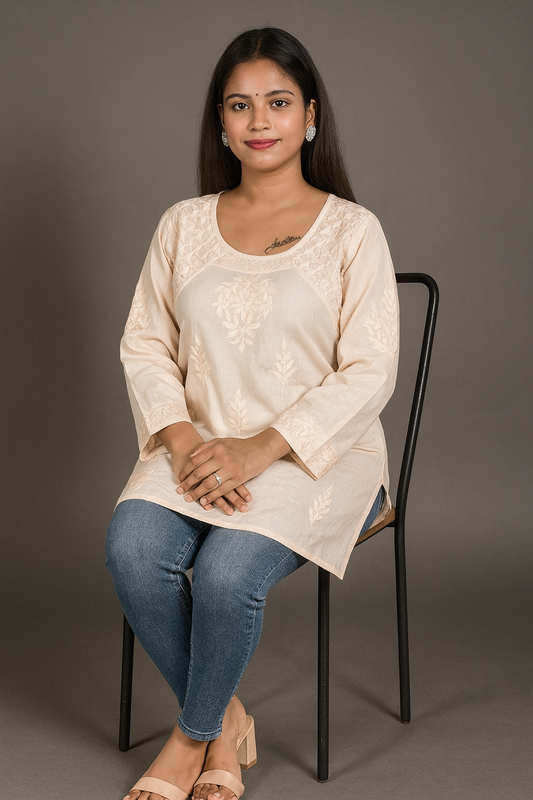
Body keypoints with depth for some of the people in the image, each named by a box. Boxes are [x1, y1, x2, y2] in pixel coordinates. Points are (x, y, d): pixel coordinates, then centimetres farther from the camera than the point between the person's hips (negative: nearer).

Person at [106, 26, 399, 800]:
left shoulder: (351, 229, -1)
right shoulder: (184, 224, 11)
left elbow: (368, 373, -8)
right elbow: (145, 346, 8)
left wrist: (259, 450, -18)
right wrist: (181, 438, -11)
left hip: (317, 454, -3)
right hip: (198, 445, 4)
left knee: (227, 572, -30)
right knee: (132, 550, -26)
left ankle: (195, 734, 1)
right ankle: (227, 724, -3)